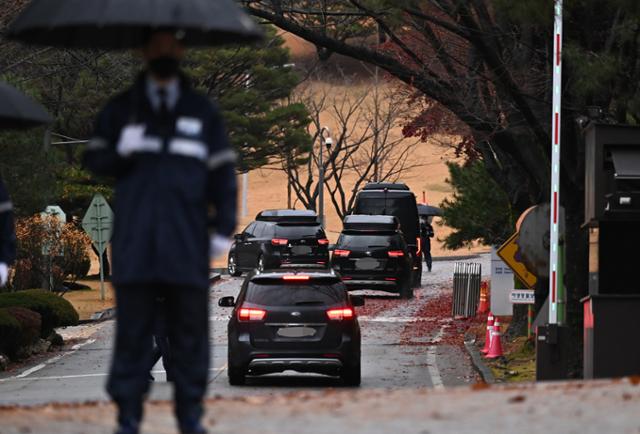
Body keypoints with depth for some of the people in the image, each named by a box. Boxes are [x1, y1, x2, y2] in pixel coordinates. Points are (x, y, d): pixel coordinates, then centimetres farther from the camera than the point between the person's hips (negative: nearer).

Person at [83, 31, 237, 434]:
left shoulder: (203, 111, 12)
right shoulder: (121, 109, 12)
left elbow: (223, 173, 10)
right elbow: (94, 160, 11)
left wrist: (224, 227, 2)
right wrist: (119, 150, -12)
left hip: (187, 245, 0)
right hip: (134, 244, 0)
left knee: (190, 328, 1)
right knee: (133, 328, -1)